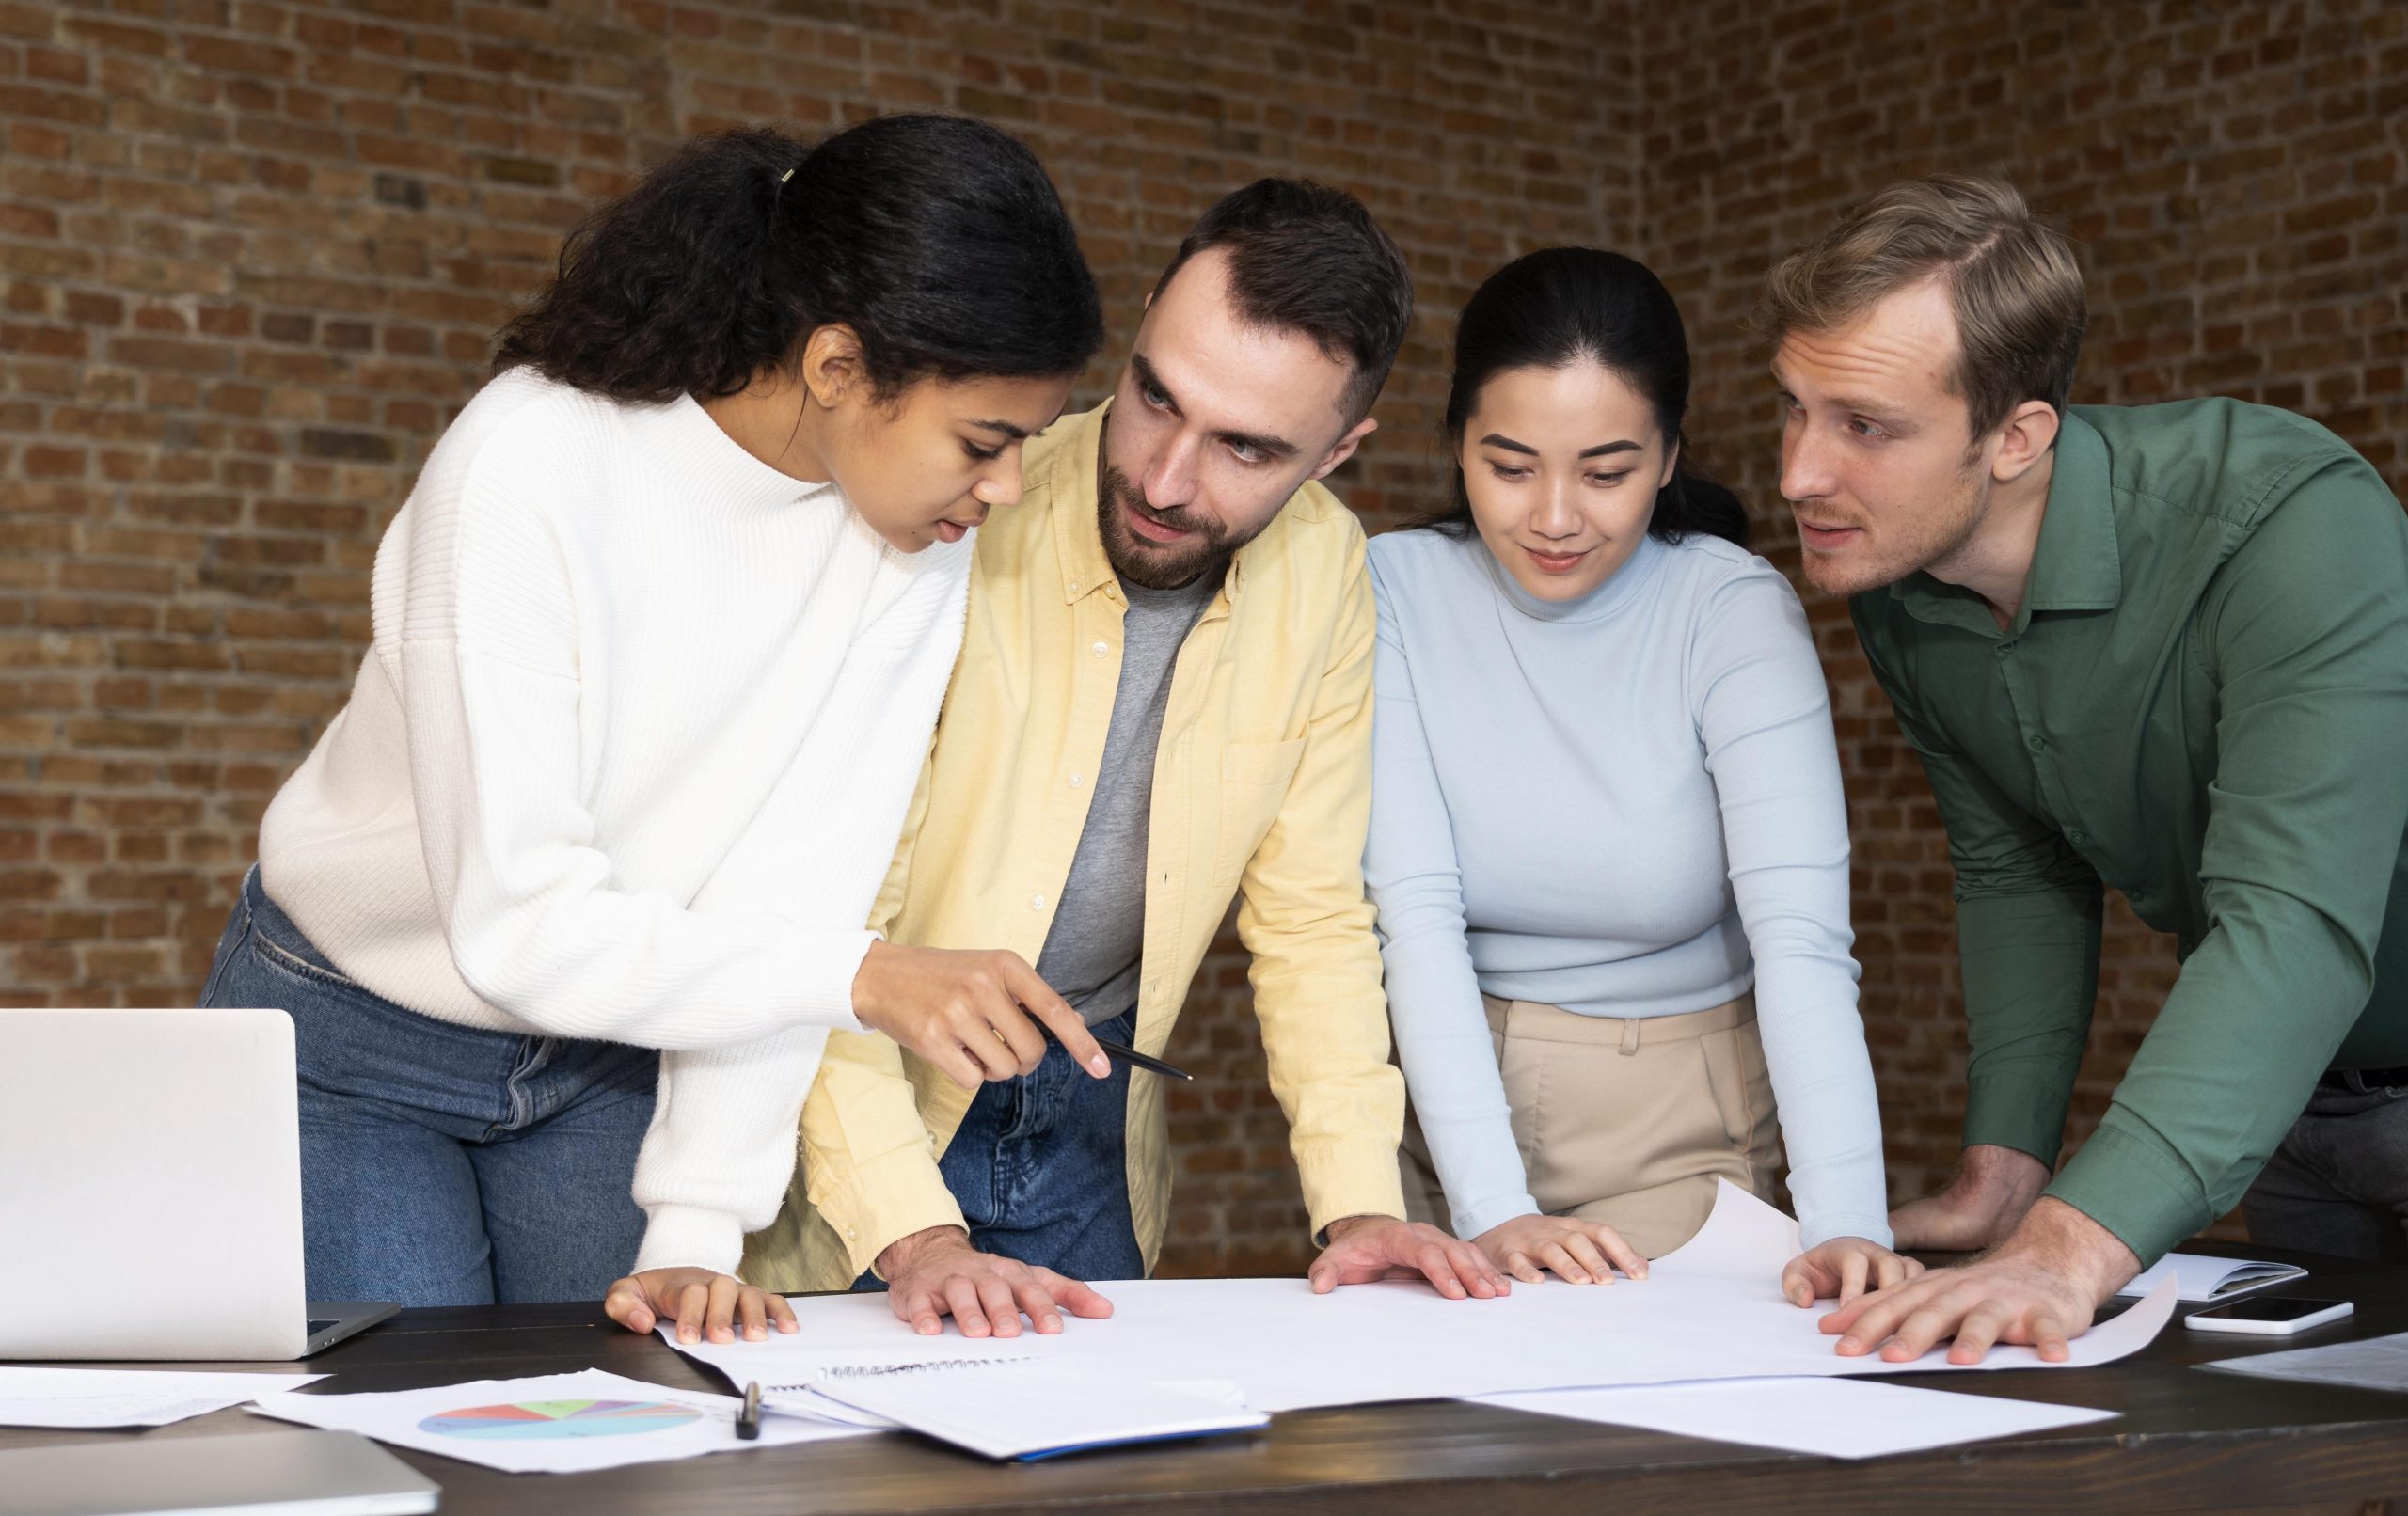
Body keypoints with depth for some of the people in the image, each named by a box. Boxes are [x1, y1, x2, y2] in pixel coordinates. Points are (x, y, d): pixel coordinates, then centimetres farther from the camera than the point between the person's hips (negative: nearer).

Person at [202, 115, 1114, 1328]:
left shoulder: (923, 535, -15)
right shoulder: (528, 467, -29)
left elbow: (797, 876, -17)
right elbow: (515, 921, -31)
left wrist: (697, 1229, -21)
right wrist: (859, 974, -38)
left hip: (612, 1055, 4)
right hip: (355, 1044, -4)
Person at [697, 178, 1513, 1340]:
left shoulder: (1322, 571, -9)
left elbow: (1311, 914, 1)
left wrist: (1359, 1202, -9)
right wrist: (912, 1232, -33)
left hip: (1090, 1127, 4)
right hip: (864, 1121, -4)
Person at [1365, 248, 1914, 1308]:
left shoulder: (1734, 611, -11)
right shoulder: (1394, 593, -8)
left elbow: (1800, 928, -22)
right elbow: (1414, 909, -15)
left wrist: (1845, 1224, -36)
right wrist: (1492, 1209, -27)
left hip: (1675, 1136, -1)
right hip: (1442, 1110, 1)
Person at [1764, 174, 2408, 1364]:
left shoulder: (2292, 522, -33)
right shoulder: (1892, 578, -10)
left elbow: (2294, 925, -43)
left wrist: (2071, 1248, -53)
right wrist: (2003, 1164, -8)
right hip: (2292, 1086, 6)